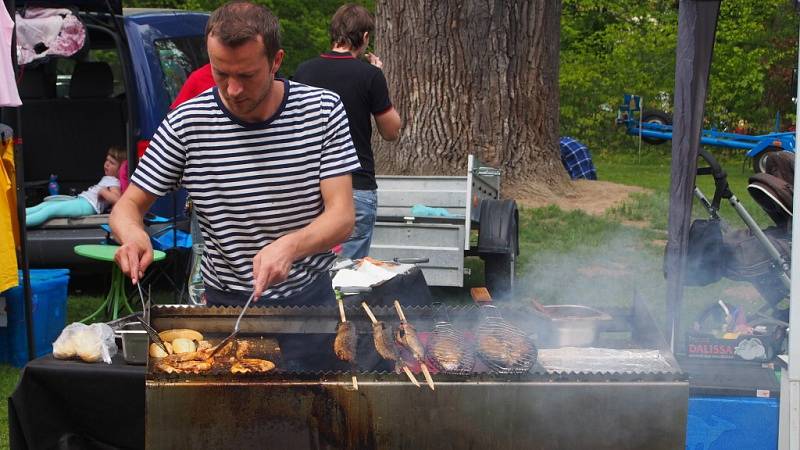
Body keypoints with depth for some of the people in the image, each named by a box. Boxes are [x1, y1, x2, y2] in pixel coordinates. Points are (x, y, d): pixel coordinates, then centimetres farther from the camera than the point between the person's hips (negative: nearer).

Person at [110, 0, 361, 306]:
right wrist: (133, 234, -21)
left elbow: (343, 217, -9)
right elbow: (128, 206, 4)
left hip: (310, 295, 1)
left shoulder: (323, 110, -5)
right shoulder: (185, 125, -6)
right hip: (226, 301, 0)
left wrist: (290, 246, -29)